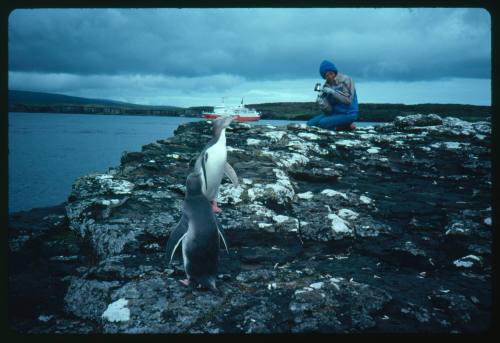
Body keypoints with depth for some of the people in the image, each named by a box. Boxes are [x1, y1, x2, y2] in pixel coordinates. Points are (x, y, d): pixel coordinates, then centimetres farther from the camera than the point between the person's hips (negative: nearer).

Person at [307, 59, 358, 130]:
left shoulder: (346, 80, -9)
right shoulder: (327, 85, 4)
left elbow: (348, 99, -20)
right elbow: (328, 110, -1)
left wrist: (332, 92, -23)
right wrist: (320, 101, -21)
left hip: (348, 114, -7)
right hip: (334, 113, 7)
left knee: (323, 123, -27)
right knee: (310, 123, -8)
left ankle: (347, 126, -4)